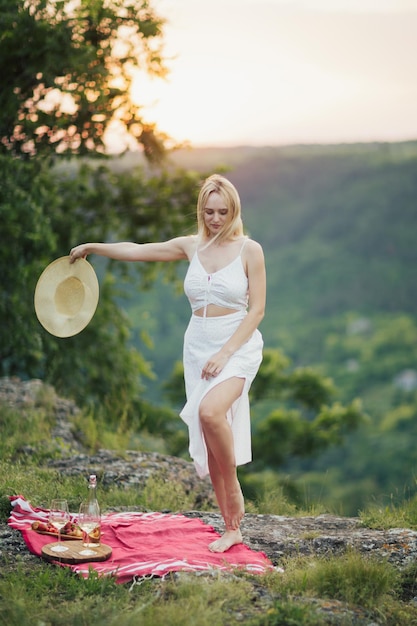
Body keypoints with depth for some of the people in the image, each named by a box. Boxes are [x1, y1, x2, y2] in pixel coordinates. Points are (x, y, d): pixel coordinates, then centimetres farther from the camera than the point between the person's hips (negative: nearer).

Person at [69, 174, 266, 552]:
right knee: (209, 441, 2)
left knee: (210, 411, -32)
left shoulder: (250, 250, -5)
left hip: (239, 346, -5)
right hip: (198, 347, 5)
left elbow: (257, 310, -7)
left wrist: (225, 352, -14)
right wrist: (92, 247, 20)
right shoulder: (190, 247, 8)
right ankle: (232, 528, 11)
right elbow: (137, 251, 18)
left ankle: (233, 496, -12)